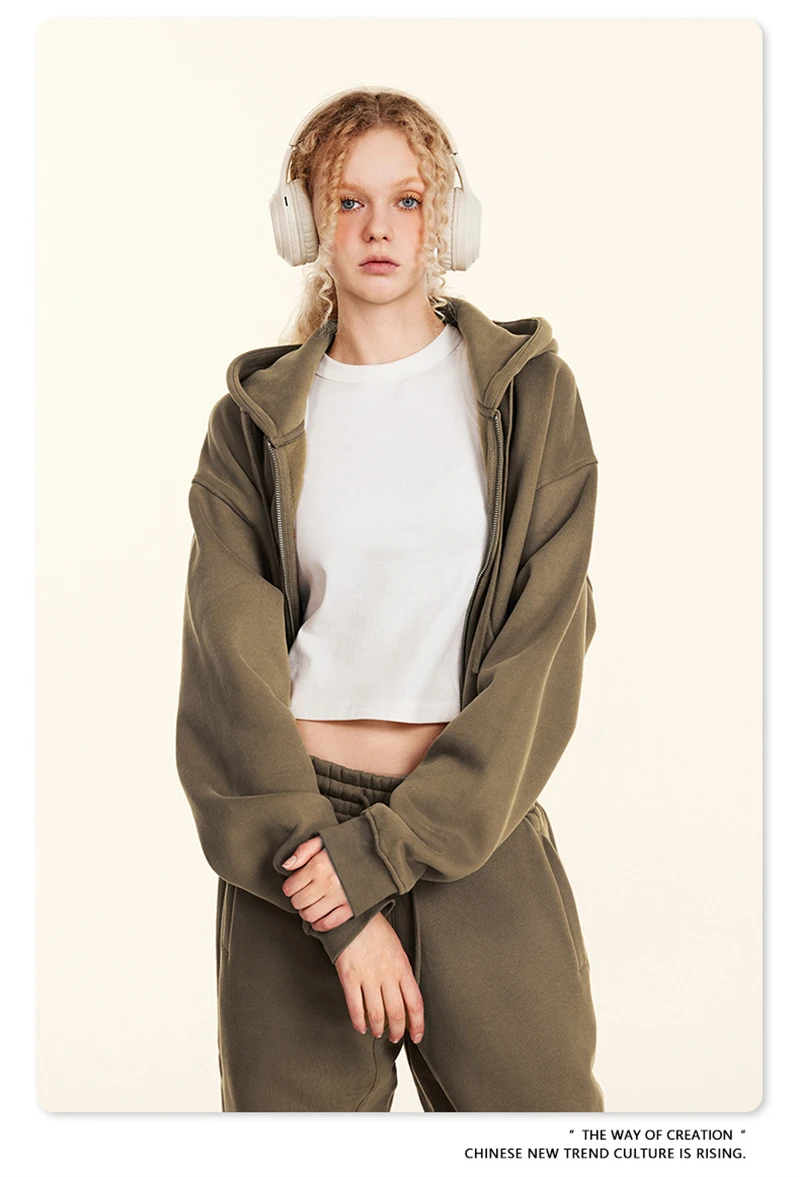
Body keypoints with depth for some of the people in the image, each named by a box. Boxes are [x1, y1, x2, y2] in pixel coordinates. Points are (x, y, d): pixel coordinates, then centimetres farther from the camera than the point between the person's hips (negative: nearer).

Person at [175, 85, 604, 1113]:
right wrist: (341, 912, -12)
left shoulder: (528, 390, 1)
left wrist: (384, 849, -12)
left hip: (479, 821, 0)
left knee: (538, 1099, 4)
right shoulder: (257, 418, 3)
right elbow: (233, 658, -4)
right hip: (294, 822, 1)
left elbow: (540, 647, -5)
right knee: (297, 1105, 10)